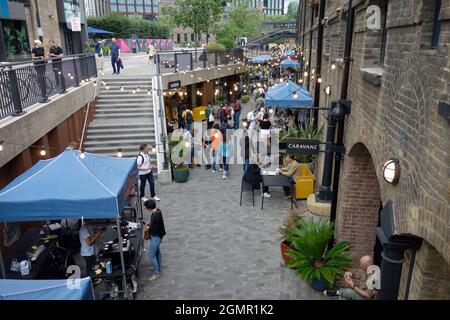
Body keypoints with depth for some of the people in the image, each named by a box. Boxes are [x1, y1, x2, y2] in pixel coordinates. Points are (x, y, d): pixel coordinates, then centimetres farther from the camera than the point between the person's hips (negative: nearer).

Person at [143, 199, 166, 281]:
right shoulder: (157, 211, -2)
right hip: (157, 235, 10)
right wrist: (150, 224, 3)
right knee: (157, 251, 25)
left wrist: (148, 228, -12)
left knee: (151, 255, 0)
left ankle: (156, 273, 11)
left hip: (156, 237, -10)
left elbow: (155, 229, -29)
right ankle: (158, 267, 44)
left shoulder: (155, 216, -32)